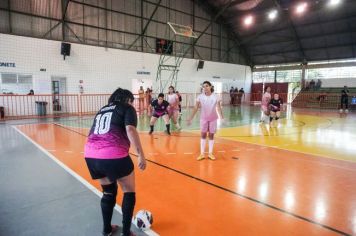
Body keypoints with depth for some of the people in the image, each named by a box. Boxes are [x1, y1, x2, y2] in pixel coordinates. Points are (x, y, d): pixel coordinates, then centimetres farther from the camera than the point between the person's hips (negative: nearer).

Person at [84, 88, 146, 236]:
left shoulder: (102, 110, 26)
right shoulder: (128, 108, 7)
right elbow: (130, 130, -11)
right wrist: (141, 155, -14)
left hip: (90, 155, 7)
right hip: (114, 156, -7)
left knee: (108, 192, 28)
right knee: (129, 192, 16)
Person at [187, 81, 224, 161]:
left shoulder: (215, 96, -10)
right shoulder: (200, 97, -9)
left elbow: (218, 108, -12)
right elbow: (196, 108, -7)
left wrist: (222, 117, -24)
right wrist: (190, 118, -11)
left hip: (213, 119, 0)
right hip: (203, 119, 1)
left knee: (211, 135, 7)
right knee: (203, 135, 5)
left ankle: (210, 153, 18)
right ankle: (202, 154, 12)